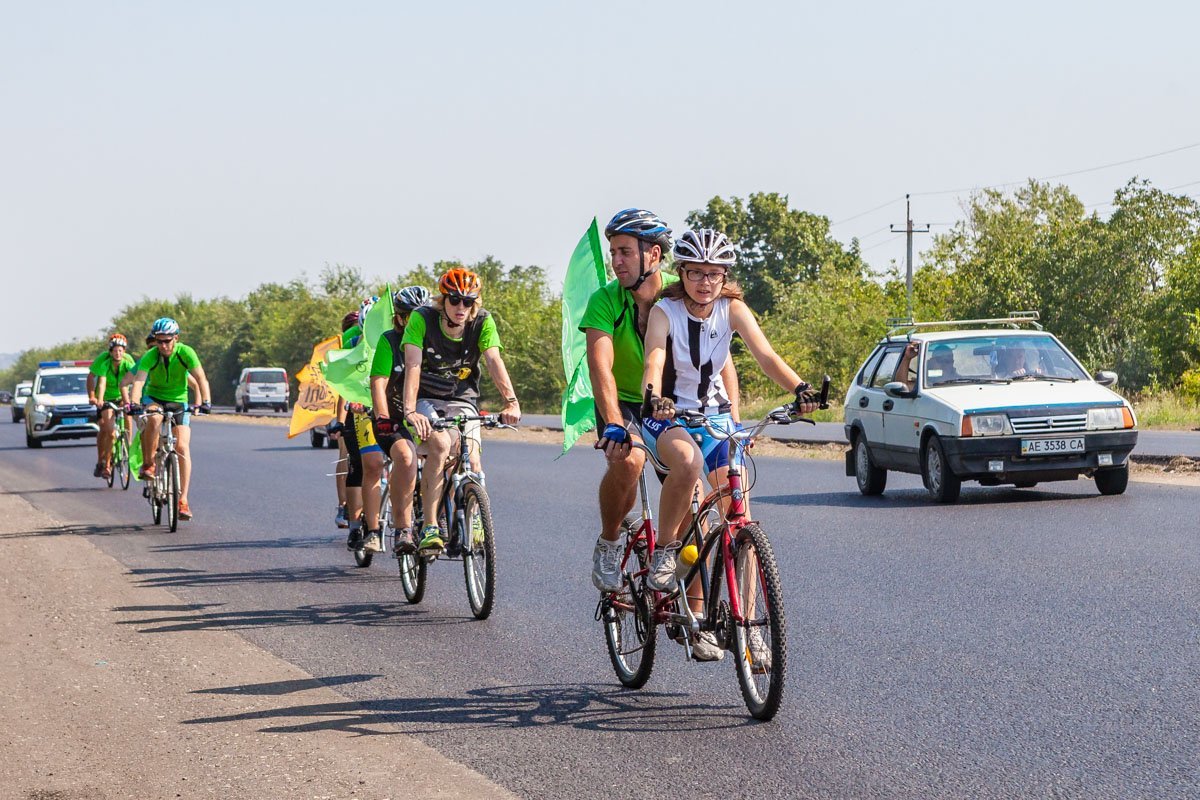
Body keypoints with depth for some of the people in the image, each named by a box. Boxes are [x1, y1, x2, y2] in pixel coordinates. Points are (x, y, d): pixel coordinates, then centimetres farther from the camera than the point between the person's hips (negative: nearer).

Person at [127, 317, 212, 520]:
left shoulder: (185, 353, -18)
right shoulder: (150, 357, -19)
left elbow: (201, 378, -24)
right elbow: (138, 381, -30)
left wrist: (206, 401, -39)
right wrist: (133, 403, -48)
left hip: (178, 401, 1)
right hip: (154, 398, -1)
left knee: (182, 447, -14)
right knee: (153, 419, -37)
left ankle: (183, 500, -13)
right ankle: (148, 463, -17)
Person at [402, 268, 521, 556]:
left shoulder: (483, 322, -11)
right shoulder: (423, 318, -17)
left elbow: (494, 361, -22)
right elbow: (413, 365, -26)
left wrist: (511, 401, -38)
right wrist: (410, 411, -39)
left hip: (462, 401, 2)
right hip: (426, 400, -2)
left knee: (470, 461, -20)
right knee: (440, 444, -30)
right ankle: (429, 528, -29)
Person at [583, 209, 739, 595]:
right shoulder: (605, 300, -18)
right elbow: (601, 367, -30)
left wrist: (733, 422, -30)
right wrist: (614, 426, -45)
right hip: (624, 403, -2)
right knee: (627, 459, -34)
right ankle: (608, 545, -8)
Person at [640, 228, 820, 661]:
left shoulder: (732, 309, -8)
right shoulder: (665, 311, -15)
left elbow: (766, 356, -21)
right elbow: (654, 361, -32)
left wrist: (800, 389, -40)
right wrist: (654, 397, -54)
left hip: (715, 414, 3)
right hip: (668, 415, -3)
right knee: (688, 462, -39)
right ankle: (663, 549, -17)